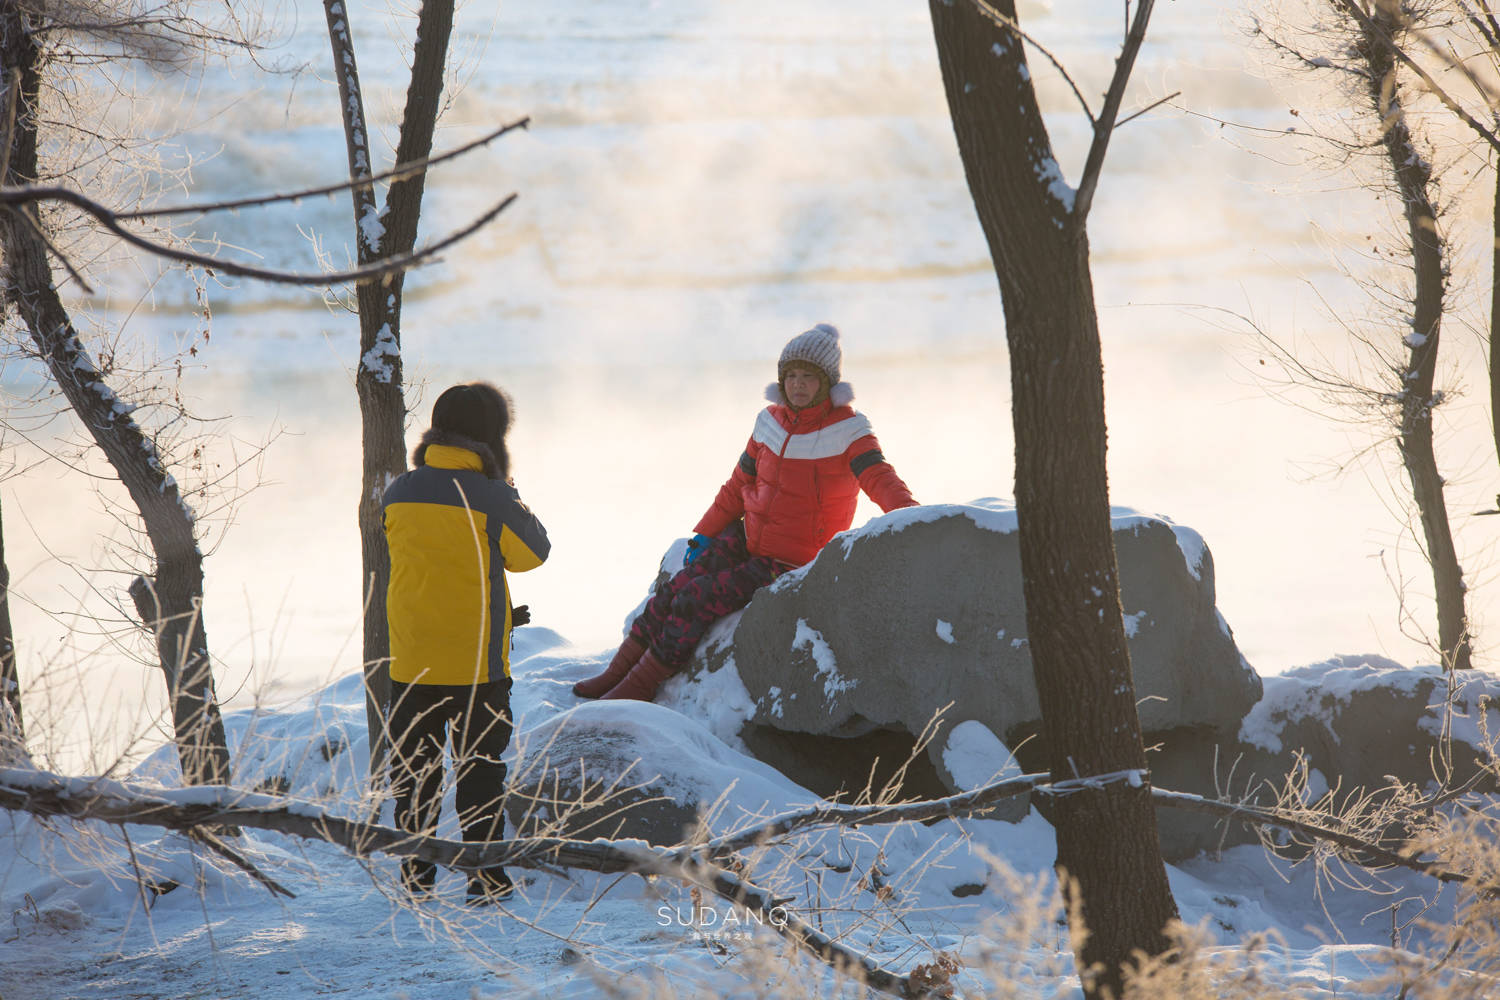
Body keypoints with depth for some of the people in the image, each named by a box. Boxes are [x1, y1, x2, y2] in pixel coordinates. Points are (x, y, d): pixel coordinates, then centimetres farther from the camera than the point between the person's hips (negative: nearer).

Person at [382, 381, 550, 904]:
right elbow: (531, 553, 1)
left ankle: (414, 874, 16)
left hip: (411, 661, 4)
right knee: (480, 769, 5)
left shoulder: (400, 491, 0)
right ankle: (486, 878, 6)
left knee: (414, 768, 13)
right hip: (476, 662, -4)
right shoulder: (492, 498, -13)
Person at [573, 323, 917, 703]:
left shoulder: (847, 430, -13)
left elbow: (879, 478, -28)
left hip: (790, 563, -6)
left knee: (696, 599, -17)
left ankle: (641, 685, -6)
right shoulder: (772, 422, 5)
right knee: (678, 586, -13)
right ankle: (622, 668, -4)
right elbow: (739, 487, 14)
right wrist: (703, 536, 10)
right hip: (746, 539, 6)